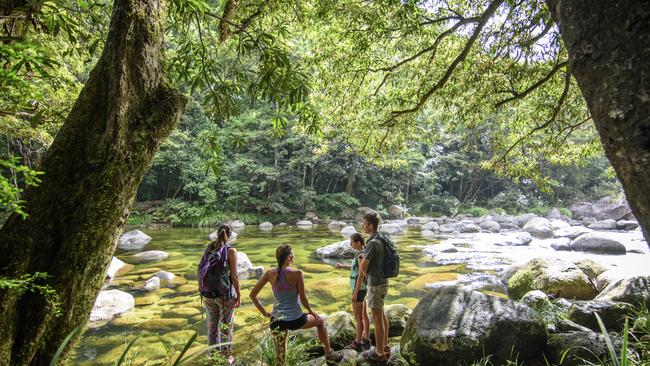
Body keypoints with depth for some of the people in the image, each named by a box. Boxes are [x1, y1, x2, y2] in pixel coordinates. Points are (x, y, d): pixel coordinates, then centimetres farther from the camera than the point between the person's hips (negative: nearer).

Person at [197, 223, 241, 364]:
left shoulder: (208, 247, -1)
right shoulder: (231, 250, -15)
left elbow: (201, 271, 1)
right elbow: (234, 276, -15)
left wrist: (202, 291, 14)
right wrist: (238, 296, -5)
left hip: (208, 293, 4)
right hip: (225, 294, -4)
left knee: (212, 324, 21)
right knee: (226, 326, 13)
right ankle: (226, 356, 27)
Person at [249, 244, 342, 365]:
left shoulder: (270, 274, -4)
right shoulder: (297, 274, -16)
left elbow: (252, 294, -1)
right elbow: (303, 298, -9)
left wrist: (264, 312, 6)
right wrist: (310, 311, 10)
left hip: (277, 321, 4)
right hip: (295, 320, -3)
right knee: (320, 320, 28)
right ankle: (328, 353, 41)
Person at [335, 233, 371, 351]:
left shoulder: (360, 256, -24)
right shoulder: (363, 253, 6)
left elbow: (361, 276, -24)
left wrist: (355, 293, -20)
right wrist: (343, 266, 17)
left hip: (359, 289, -10)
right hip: (363, 288, 10)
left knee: (358, 317, 2)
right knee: (364, 315, 17)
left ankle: (357, 344, 13)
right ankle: (366, 341, 27)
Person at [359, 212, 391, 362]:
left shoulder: (373, 243, -28)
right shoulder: (379, 238, 5)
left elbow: (362, 267, -23)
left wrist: (366, 275, 0)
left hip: (376, 285, -10)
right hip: (381, 281, 10)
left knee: (377, 319, 4)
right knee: (381, 315, 21)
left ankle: (379, 353, 18)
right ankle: (385, 347, 34)